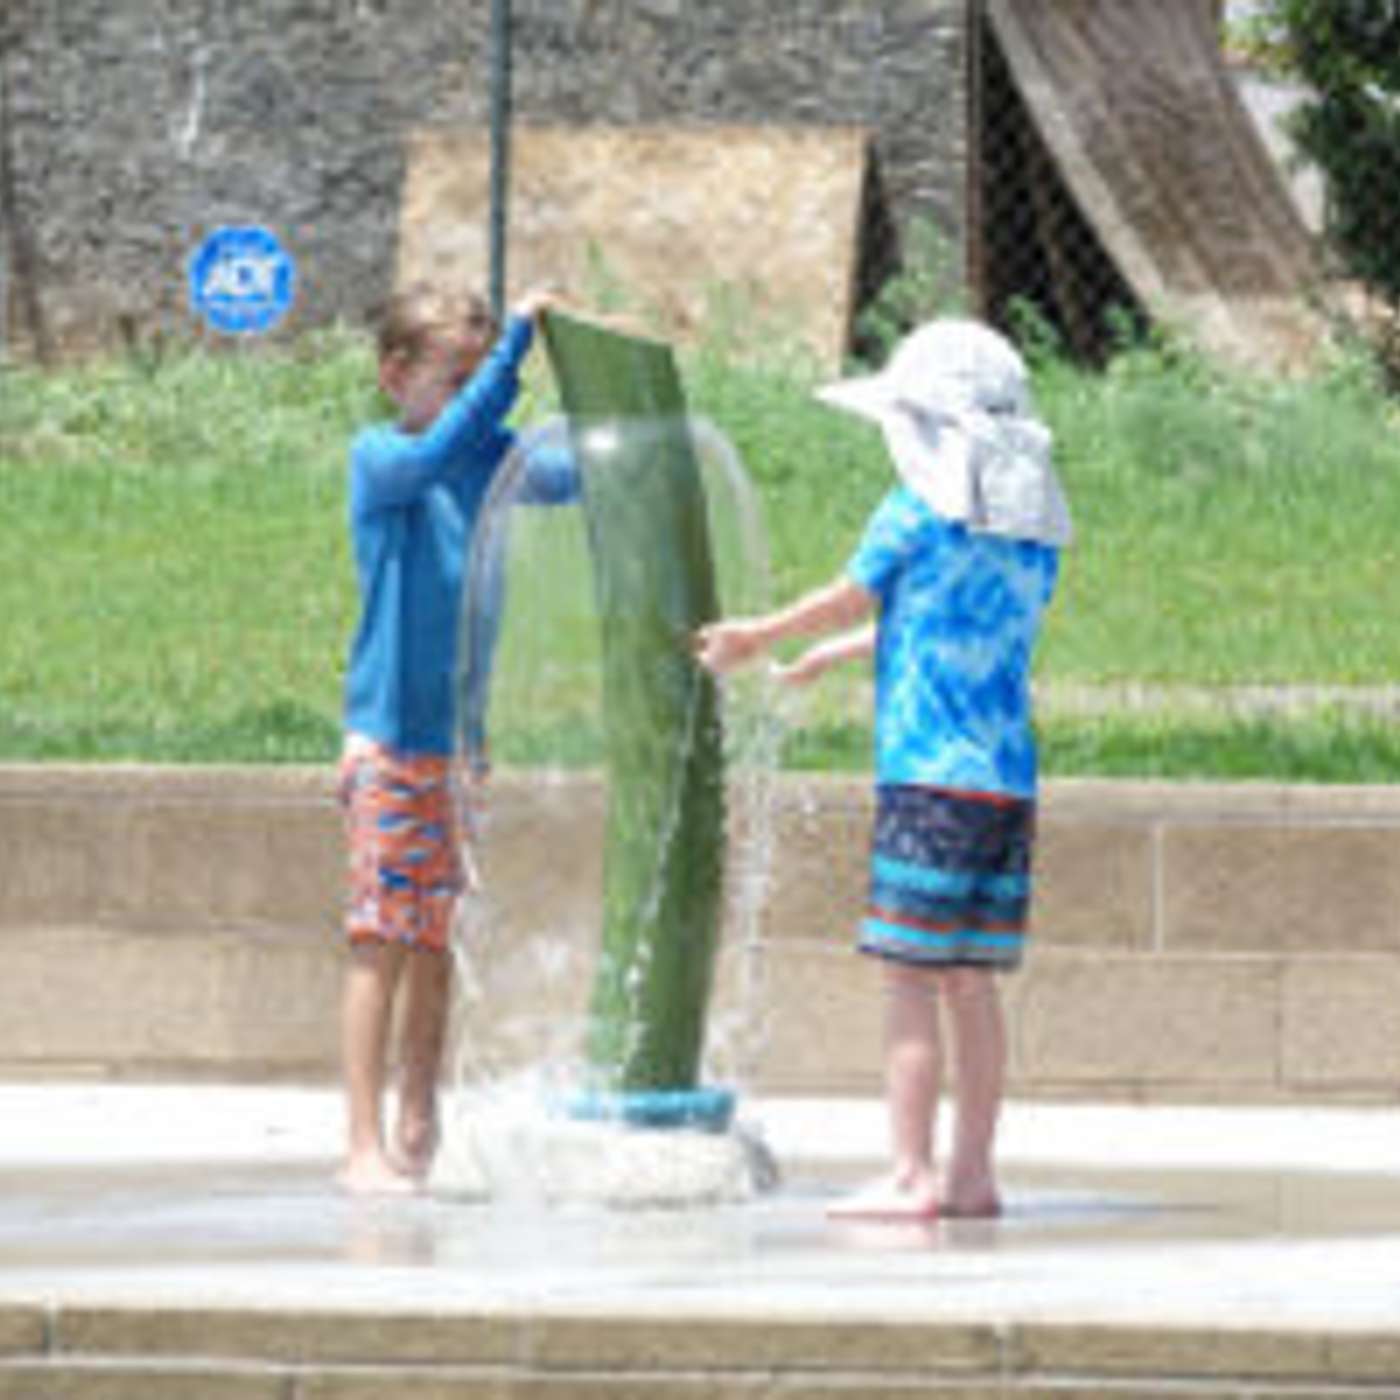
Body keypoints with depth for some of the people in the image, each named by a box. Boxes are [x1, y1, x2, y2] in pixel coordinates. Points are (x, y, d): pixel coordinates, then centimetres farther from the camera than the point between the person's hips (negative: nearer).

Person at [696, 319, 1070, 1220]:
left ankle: (912, 1174, -8)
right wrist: (834, 654, 42)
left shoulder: (915, 517, -6)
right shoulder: (1037, 533, 13)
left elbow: (847, 603, 9)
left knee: (911, 976, -5)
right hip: (1010, 784, 7)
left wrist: (755, 638, 29)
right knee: (971, 981, 10)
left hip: (930, 778, -7)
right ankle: (973, 1172, 11)